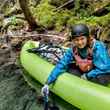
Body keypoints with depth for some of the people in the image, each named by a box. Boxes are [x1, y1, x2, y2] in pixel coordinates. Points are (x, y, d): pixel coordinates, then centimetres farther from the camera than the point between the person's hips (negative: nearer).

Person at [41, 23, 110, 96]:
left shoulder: (98, 47, -28)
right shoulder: (73, 50, -13)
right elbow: (61, 65, -12)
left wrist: (87, 76, -21)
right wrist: (48, 83, -17)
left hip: (103, 74, -5)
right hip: (85, 72, 5)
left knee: (102, 80, -37)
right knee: (69, 67, -10)